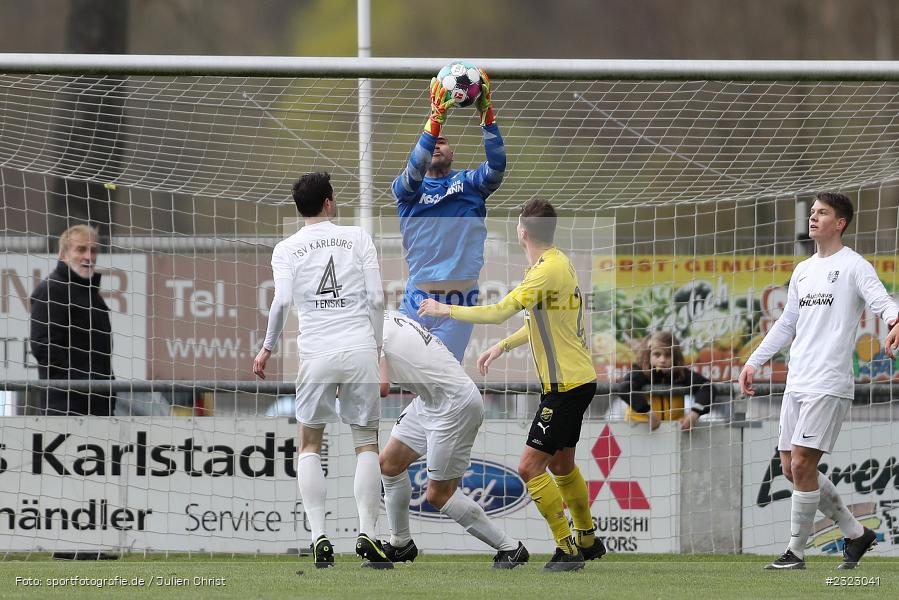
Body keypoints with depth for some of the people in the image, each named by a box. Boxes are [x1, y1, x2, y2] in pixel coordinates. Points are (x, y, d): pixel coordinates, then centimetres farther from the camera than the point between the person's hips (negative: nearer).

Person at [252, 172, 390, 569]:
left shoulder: (286, 249, 6)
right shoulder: (357, 238, 7)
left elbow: (282, 301, -6)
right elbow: (376, 298, 2)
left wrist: (268, 347, 5)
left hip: (316, 354, 0)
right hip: (360, 349, 0)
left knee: (309, 446, 12)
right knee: (367, 443, 7)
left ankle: (319, 537, -2)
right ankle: (366, 534, -7)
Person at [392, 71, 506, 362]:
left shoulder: (469, 183, 12)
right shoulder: (406, 188, 9)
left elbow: (496, 166, -7)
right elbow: (414, 170, -14)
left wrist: (487, 114, -20)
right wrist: (436, 119, -26)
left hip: (459, 305, 0)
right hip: (417, 301, 0)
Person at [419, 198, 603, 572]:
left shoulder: (548, 270, -21)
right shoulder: (559, 264, 10)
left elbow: (499, 312, -26)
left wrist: (446, 310, -15)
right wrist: (502, 346, 18)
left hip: (566, 385, -10)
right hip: (576, 381, 10)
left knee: (530, 467, -10)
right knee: (561, 465, 23)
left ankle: (567, 549, -7)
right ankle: (588, 541, 35)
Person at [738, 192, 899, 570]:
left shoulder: (853, 266, -4)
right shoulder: (803, 271, 19)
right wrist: (754, 362, 26)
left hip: (829, 385, -8)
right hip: (797, 383, 8)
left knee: (802, 465, -12)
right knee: (791, 468, 7)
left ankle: (796, 553, -3)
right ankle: (856, 534, 19)